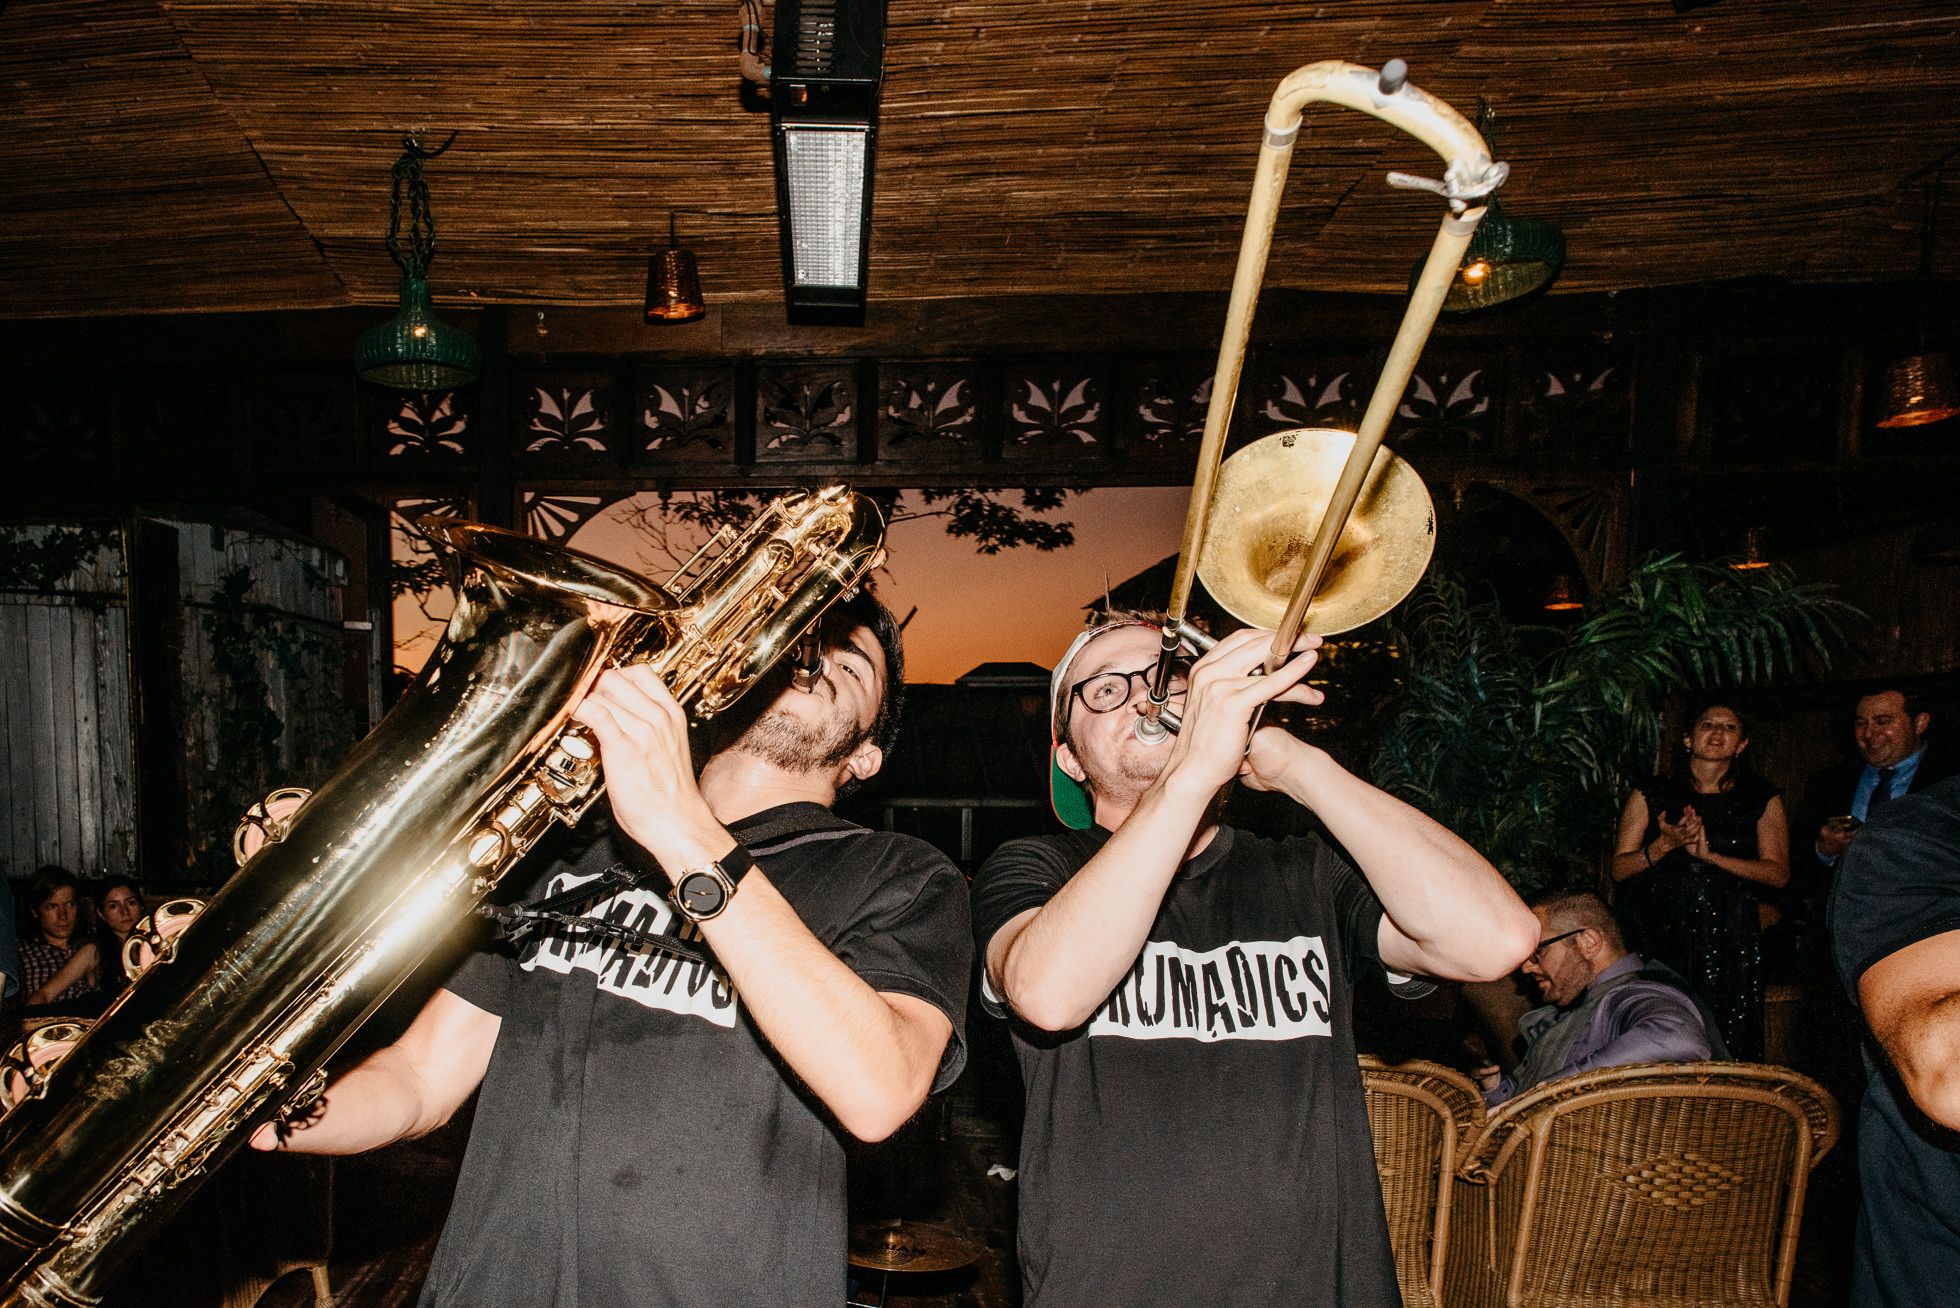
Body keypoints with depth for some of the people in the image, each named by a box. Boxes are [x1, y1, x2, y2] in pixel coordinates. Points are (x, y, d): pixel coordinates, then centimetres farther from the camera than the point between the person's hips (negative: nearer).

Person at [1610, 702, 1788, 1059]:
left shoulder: (1763, 800, 11)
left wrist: (1710, 855, -10)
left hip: (1726, 939, 1)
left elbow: (1778, 873, 1)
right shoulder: (1651, 795, 9)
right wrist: (1665, 845, -11)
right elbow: (1619, 869, 6)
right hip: (1657, 933, 0)